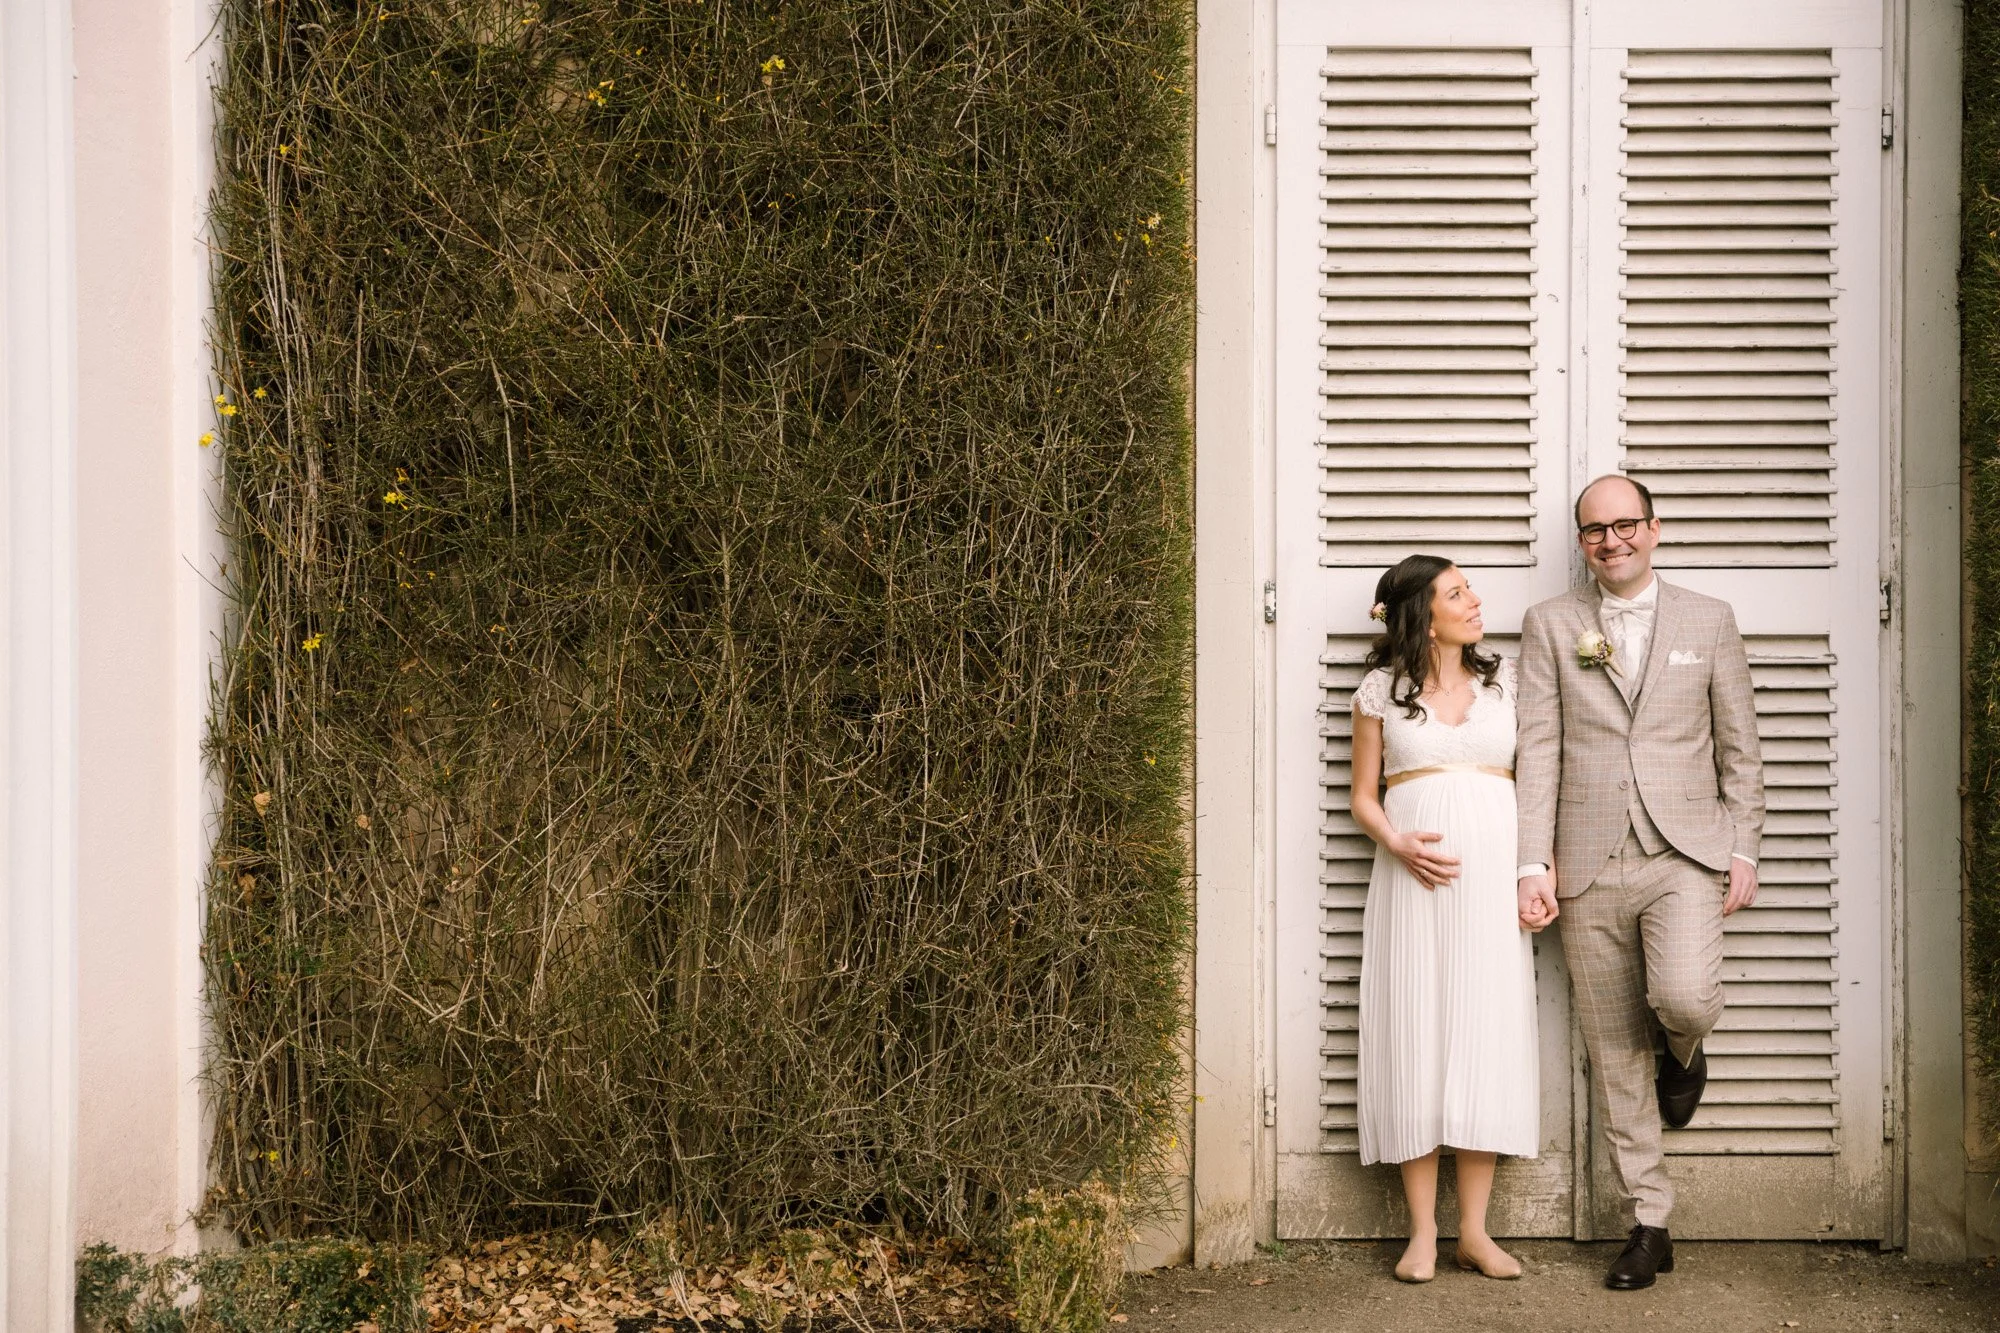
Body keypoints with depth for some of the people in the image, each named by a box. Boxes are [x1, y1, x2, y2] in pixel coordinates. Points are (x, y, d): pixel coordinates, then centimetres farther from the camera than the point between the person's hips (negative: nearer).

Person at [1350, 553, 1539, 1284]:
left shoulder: (1506, 680, 11)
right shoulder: (1382, 689, 6)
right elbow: (1364, 794, 8)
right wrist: (1398, 843, -12)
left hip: (1493, 868, 2)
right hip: (1414, 874, -1)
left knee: (1488, 1032, -2)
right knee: (1415, 1035, -3)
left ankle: (1474, 1230, 4)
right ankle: (1422, 1230, 3)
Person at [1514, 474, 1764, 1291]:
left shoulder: (1709, 622, 9)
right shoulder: (1550, 626, 7)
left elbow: (1739, 748, 10)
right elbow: (1538, 752, 2)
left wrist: (1743, 851, 2)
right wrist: (1533, 865, -6)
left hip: (1685, 855, -1)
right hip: (1590, 865, 1)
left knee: (1684, 999, -25)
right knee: (1615, 1054, 4)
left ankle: (1685, 1054, 14)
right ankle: (1648, 1226, 14)